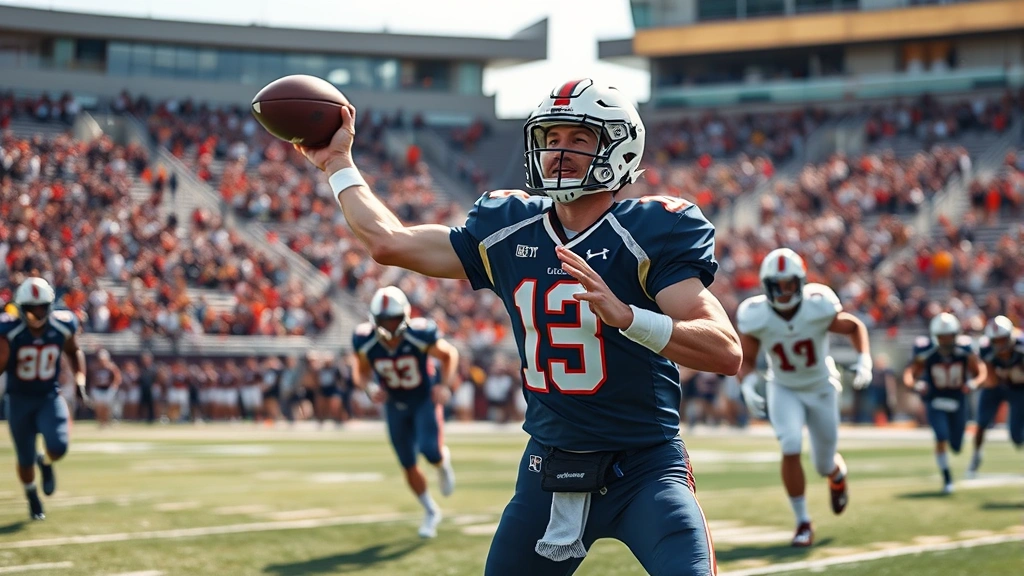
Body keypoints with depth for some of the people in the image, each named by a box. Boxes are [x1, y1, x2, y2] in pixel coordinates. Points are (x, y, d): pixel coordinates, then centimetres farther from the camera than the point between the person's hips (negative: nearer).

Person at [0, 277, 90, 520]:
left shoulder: (62, 328, -10)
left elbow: (74, 351, 10)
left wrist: (80, 382, 1)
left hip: (50, 397, 1)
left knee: (58, 447, -19)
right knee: (26, 460, 6)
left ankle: (46, 462, 21)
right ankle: (32, 499, 38)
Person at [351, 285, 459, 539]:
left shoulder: (420, 335, -27)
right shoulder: (366, 343, -21)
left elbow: (450, 355, -9)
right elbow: (361, 372, -1)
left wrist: (446, 385, -21)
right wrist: (370, 387, -22)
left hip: (425, 399, -3)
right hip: (396, 405, 3)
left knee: (430, 450, -22)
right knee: (409, 466, 7)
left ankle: (443, 461, 17)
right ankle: (431, 512, 30)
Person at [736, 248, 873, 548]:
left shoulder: (818, 308, -26)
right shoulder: (756, 317, -23)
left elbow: (855, 326, -7)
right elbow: (746, 361, -9)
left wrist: (864, 362, -21)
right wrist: (748, 386, -29)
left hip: (821, 388, 0)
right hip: (784, 390, 0)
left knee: (825, 466, 11)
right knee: (791, 448, -24)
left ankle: (837, 471, 52)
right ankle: (803, 523, -7)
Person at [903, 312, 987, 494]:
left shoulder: (965, 353, -16)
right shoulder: (925, 355, -20)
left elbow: (981, 372, -5)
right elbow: (909, 375, -15)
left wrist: (973, 383, -27)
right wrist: (916, 384, -38)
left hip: (958, 402, 2)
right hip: (935, 402, -2)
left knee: (956, 446, 9)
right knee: (941, 438, -21)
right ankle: (947, 479, -6)